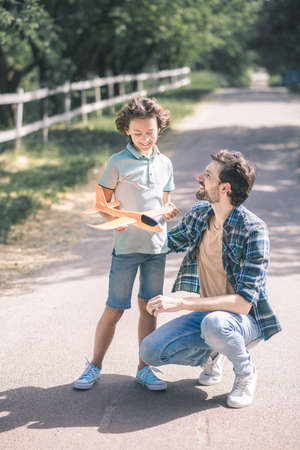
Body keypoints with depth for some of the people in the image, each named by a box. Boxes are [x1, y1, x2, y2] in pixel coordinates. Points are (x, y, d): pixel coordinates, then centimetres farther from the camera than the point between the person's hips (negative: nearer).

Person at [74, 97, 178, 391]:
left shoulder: (165, 164, 9)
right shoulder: (118, 162, -4)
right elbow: (103, 200, -1)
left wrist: (169, 211, -6)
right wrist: (112, 219, -19)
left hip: (157, 245, 4)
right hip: (126, 245, -4)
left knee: (149, 308, 10)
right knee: (114, 309, 0)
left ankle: (144, 369, 20)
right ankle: (94, 366, 15)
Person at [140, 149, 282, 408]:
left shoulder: (253, 230, -23)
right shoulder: (199, 214, -2)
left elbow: (243, 303, -30)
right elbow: (171, 241, 20)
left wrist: (181, 303, -34)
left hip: (247, 320, -6)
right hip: (209, 313, 6)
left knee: (214, 323, -40)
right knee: (150, 351, -12)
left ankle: (245, 372, -7)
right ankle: (212, 355, 15)